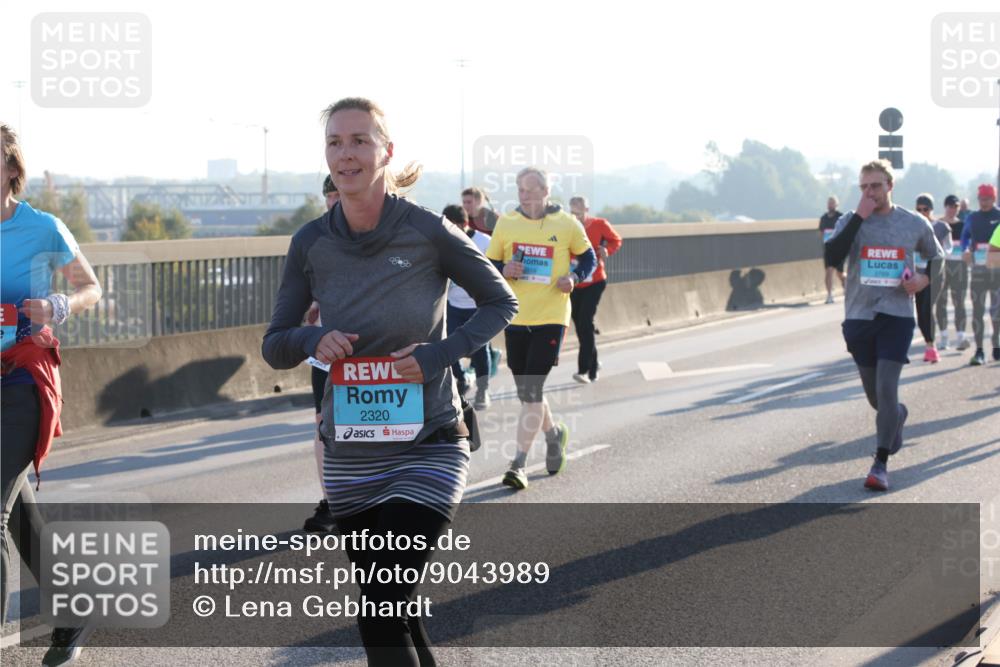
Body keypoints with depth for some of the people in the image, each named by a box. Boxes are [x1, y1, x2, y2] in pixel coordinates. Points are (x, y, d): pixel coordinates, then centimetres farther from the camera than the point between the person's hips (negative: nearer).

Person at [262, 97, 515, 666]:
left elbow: (502, 303, 2)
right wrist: (312, 340, -16)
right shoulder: (312, 244, -1)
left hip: (429, 449, -4)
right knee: (393, 610, 14)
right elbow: (274, 347, 7)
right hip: (349, 457, 4)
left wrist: (441, 353, -14)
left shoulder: (428, 232, -11)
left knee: (381, 612, -13)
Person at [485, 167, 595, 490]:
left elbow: (588, 257, 11)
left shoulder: (567, 224, -2)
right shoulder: (505, 223, 4)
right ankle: (554, 432, 41)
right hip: (516, 318, 3)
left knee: (532, 391, -11)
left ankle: (519, 464, -8)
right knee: (526, 392, 11)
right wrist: (503, 270, -12)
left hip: (551, 318, -3)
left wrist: (575, 277, -9)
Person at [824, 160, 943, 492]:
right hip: (859, 317, 2)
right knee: (875, 395, 13)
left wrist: (925, 279, -3)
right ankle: (898, 415, 48)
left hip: (897, 317, -2)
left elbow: (937, 256, 19)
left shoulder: (915, 224, 2)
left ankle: (881, 464, -7)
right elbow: (831, 257, -19)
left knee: (886, 388, -13)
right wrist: (859, 217, -21)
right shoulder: (850, 221, -1)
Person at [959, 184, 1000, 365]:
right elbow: (965, 235, 22)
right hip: (978, 268, 2)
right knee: (977, 310, -3)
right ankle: (979, 351, -3)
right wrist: (965, 250, 2)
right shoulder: (972, 218, 10)